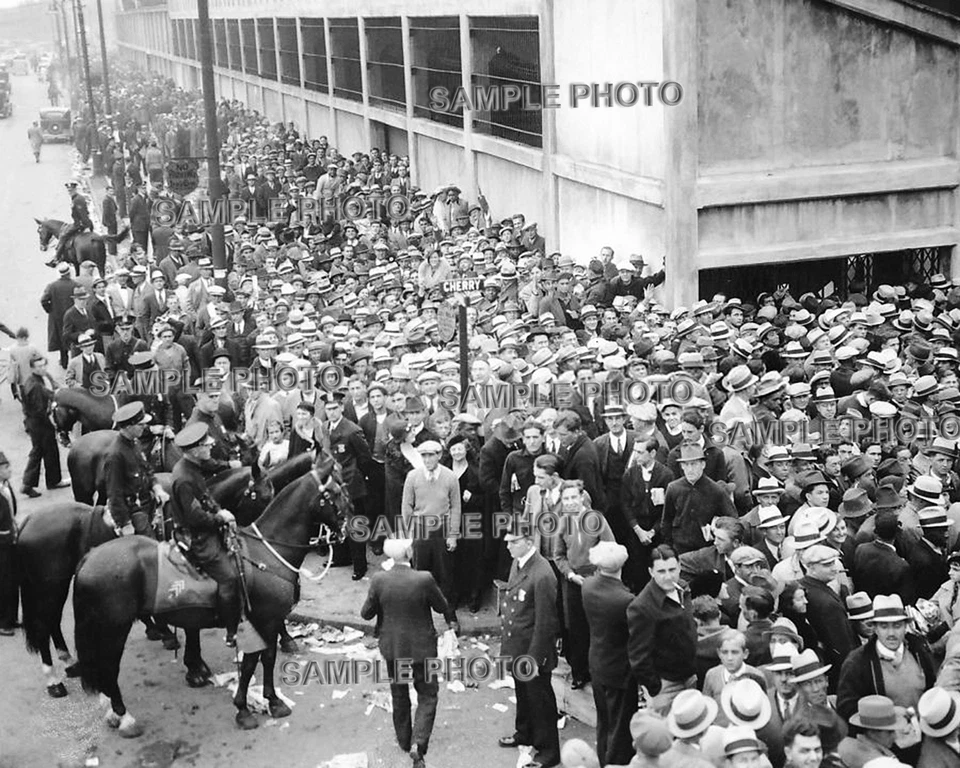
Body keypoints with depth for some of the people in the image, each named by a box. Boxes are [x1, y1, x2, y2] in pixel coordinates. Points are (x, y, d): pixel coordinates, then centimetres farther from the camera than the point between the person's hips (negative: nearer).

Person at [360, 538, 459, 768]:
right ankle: (418, 743, -5)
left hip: (392, 647, 3)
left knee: (399, 695, 23)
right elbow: (442, 607, -5)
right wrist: (452, 620, 17)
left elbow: (366, 613, -6)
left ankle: (404, 740, 37)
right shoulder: (424, 579, -22)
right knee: (427, 696, 12)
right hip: (421, 648, -3)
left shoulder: (379, 580, -17)